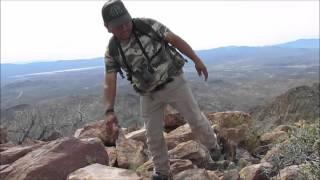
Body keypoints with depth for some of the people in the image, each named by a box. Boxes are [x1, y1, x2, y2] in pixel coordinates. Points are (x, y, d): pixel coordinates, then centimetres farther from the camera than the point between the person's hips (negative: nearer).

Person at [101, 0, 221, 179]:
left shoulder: (147, 25, -15)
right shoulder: (112, 51, -8)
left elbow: (175, 40, -8)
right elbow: (110, 83, -10)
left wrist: (197, 60, -7)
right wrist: (110, 111, -21)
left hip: (174, 82, -2)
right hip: (149, 94, 3)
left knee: (196, 119, 6)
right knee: (153, 135, 6)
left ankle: (212, 145, 36)